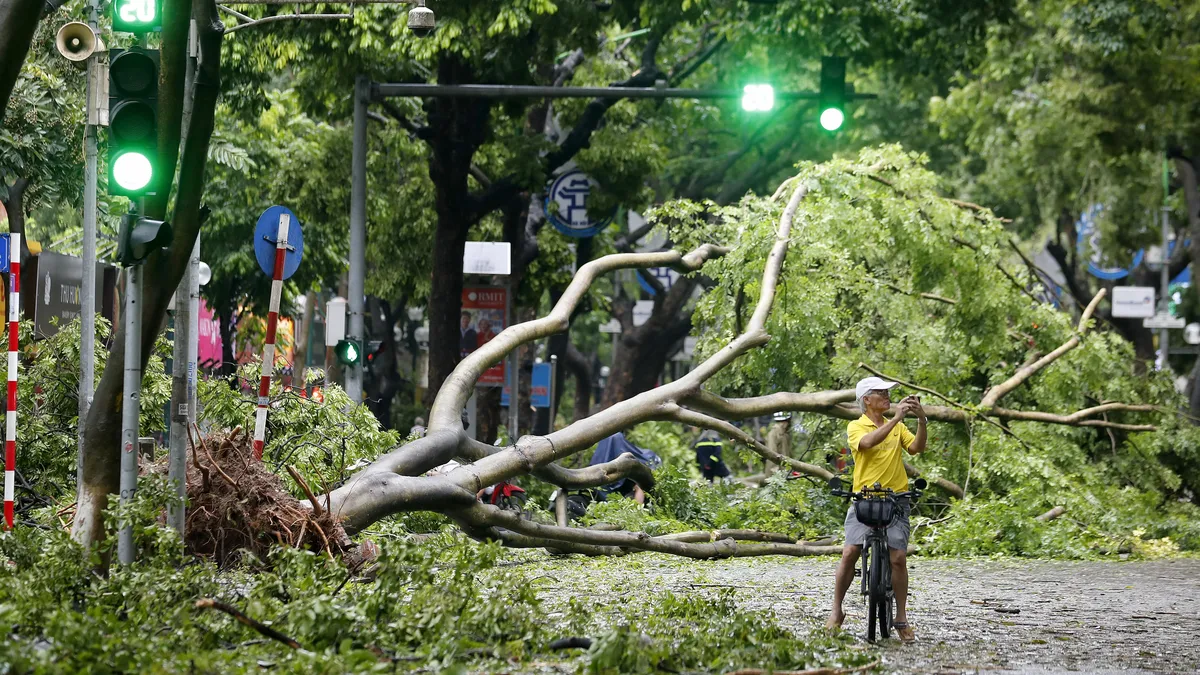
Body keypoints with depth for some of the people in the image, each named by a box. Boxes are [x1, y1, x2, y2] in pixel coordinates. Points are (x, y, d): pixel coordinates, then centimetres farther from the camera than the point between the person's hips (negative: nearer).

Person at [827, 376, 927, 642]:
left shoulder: (897, 427, 14)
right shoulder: (856, 427, 2)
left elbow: (916, 448, 0)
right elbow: (868, 441, -20)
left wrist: (921, 420, -15)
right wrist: (896, 418, -24)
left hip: (896, 500, 2)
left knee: (898, 558, -7)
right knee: (850, 553, -12)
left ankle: (901, 618, 1)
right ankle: (837, 611, 1)